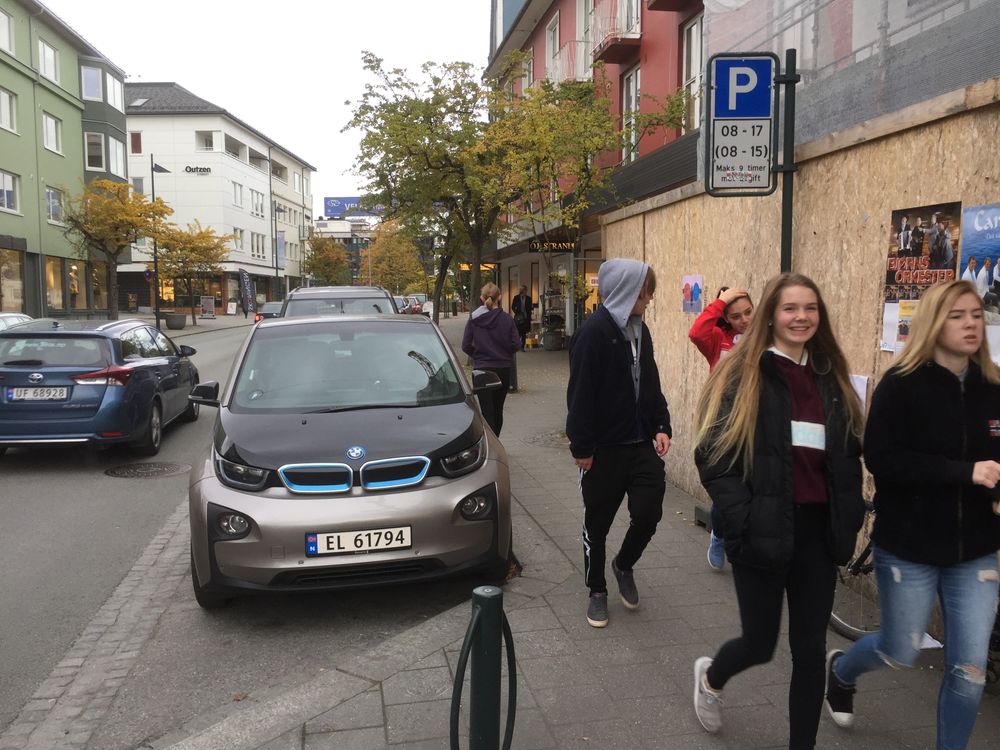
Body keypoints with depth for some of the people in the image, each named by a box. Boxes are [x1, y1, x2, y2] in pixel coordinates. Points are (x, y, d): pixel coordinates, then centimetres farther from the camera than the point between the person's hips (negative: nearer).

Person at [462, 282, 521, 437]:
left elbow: (466, 346, -6)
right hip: (503, 370, 1)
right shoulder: (507, 319, -8)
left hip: (482, 370, -1)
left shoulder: (473, 319, -6)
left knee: (487, 411, 1)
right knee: (498, 410, 17)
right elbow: (516, 345, -8)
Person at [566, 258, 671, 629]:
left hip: (642, 444, 6)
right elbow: (580, 395, -16)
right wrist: (582, 447, -16)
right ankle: (597, 591, 28)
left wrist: (661, 427, 7)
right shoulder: (593, 333, -15)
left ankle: (623, 566, 32)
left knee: (648, 513, 2)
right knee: (598, 522, 9)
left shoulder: (640, 330, 8)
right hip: (604, 448, -6)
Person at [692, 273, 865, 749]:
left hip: (817, 531, 5)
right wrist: (744, 521, -18)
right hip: (764, 532, -4)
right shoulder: (743, 375, -8)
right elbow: (713, 457, -12)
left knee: (810, 651, 9)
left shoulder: (831, 378, 8)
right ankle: (710, 677, 42)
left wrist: (849, 519, 5)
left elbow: (848, 457, 14)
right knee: (760, 644, 8)